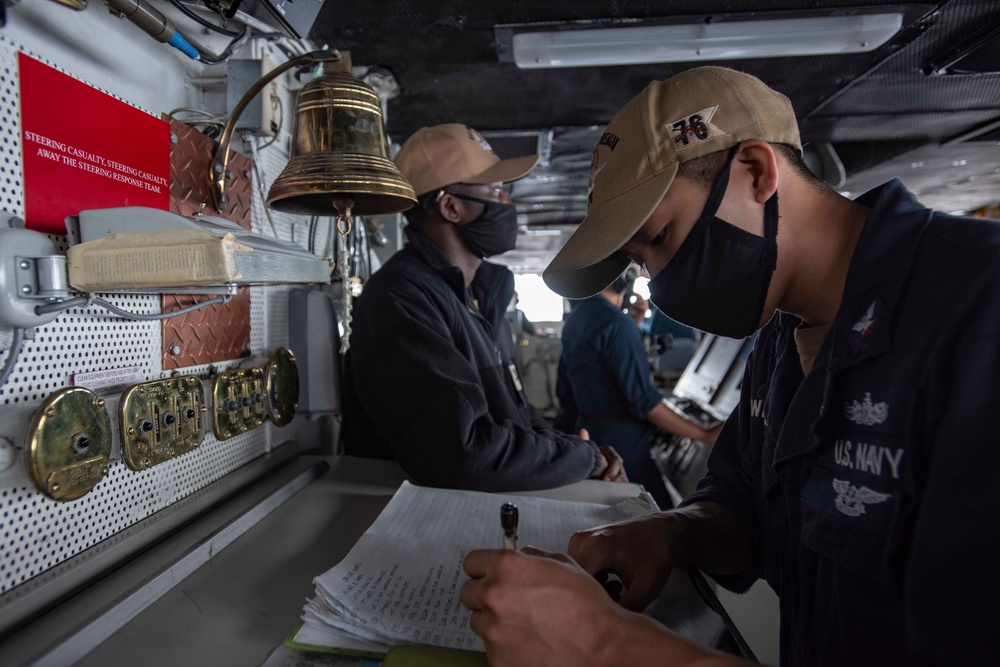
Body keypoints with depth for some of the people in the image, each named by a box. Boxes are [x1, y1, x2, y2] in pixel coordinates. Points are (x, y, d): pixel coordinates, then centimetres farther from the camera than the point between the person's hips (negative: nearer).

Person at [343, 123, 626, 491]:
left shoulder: (482, 293, 11)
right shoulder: (399, 300, -21)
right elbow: (464, 454, -31)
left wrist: (571, 446, -2)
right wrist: (585, 456, -15)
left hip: (498, 503, 8)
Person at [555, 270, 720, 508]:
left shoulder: (575, 320, 8)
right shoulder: (616, 323, -19)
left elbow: (564, 390, 15)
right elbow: (643, 400, -22)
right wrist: (705, 435, -16)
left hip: (586, 433, 10)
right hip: (620, 443, -9)